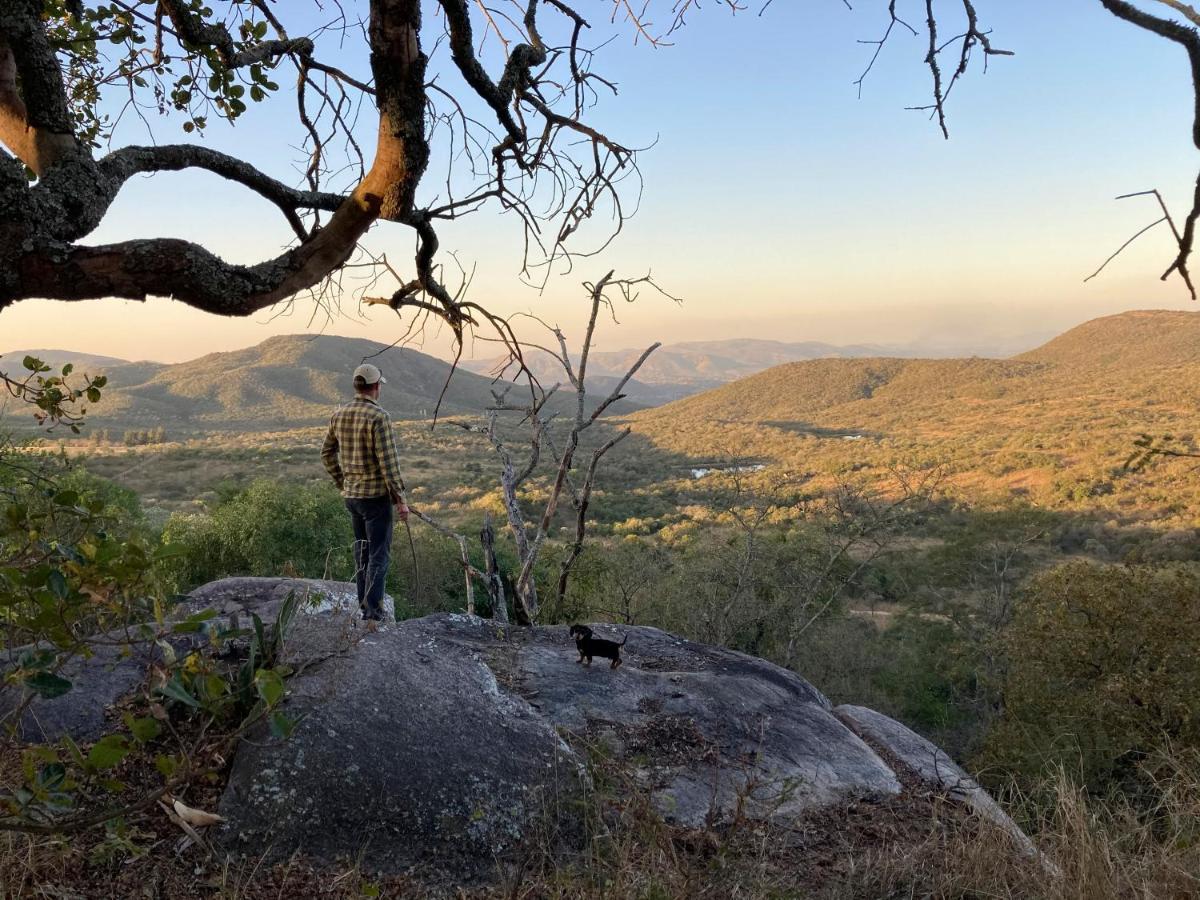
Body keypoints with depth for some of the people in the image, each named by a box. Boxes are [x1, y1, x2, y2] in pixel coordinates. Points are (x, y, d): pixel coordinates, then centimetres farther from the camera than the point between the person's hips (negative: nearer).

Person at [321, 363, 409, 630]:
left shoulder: (340, 414, 5)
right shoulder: (379, 417, -19)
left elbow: (327, 453, 15)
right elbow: (389, 462, -22)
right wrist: (401, 499, -17)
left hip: (352, 495, 7)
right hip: (377, 496, -7)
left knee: (363, 552, 20)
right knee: (379, 556, -3)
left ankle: (366, 605, 28)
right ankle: (374, 615, -7)